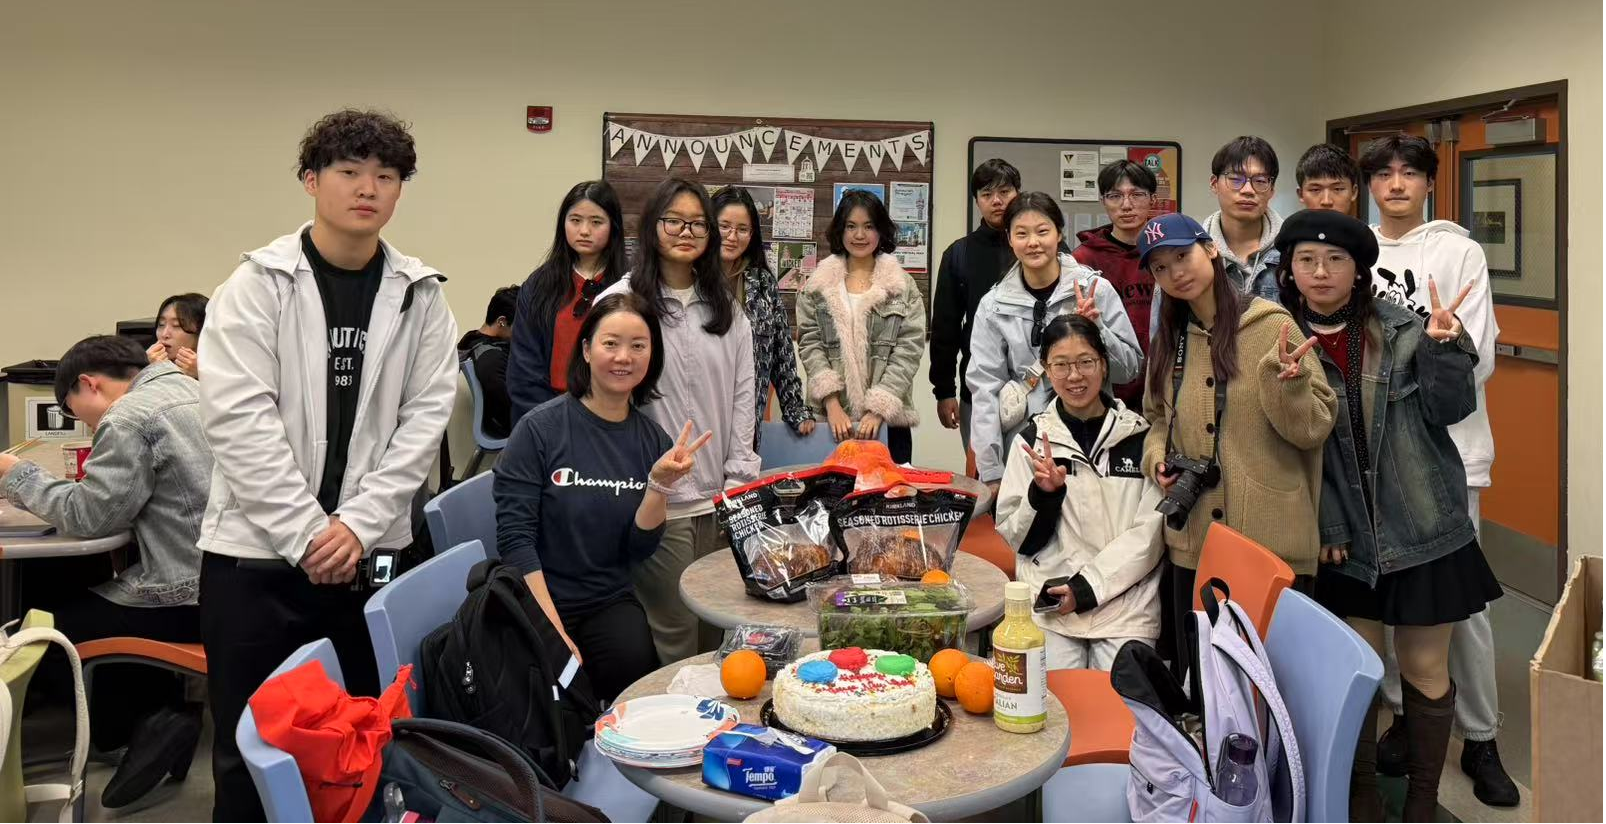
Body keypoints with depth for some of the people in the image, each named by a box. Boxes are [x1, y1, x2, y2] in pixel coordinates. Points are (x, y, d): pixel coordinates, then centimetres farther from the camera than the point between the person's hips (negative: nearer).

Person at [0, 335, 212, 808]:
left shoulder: (130, 417, -13)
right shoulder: (188, 391, 15)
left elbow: (89, 516, -11)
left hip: (187, 599, -9)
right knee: (70, 593, 26)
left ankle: (143, 722, 8)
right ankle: (162, 711, 19)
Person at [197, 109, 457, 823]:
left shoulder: (421, 295, 4)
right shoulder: (258, 285, -3)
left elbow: (426, 415, -2)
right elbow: (239, 418, -11)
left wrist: (358, 523, -11)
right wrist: (306, 533, -15)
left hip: (373, 550, 2)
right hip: (257, 552, -2)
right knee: (250, 751, 8)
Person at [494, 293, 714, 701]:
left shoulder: (653, 440, 2)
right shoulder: (541, 428, -10)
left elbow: (639, 549, 1)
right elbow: (515, 537, -11)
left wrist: (660, 483, -15)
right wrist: (554, 633, -16)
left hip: (610, 604, 4)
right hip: (538, 604, -3)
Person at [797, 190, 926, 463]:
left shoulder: (902, 284, 5)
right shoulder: (818, 284, 7)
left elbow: (909, 349, -2)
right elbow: (810, 345, 2)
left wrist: (879, 408, -12)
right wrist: (832, 404, -10)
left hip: (888, 417, 0)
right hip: (834, 418, 0)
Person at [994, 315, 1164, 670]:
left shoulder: (1140, 437, 4)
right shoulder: (1033, 439, 5)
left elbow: (1149, 532, 0)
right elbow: (1015, 537, 5)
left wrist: (1088, 586, -10)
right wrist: (1042, 494, -14)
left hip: (1126, 603, 0)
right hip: (1047, 604, 0)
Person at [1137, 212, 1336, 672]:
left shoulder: (1272, 327, -8)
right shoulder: (1168, 340, 9)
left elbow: (1313, 427, -9)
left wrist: (1287, 384, -27)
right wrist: (1157, 459, 2)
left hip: (1270, 544, -5)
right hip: (1191, 544, 5)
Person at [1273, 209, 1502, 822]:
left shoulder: (1403, 329, -3)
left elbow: (1451, 410, -5)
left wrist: (1442, 346, -20)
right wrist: (1319, 526, -8)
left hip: (1422, 529, 0)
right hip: (1346, 538, 1)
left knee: (1424, 667, 8)